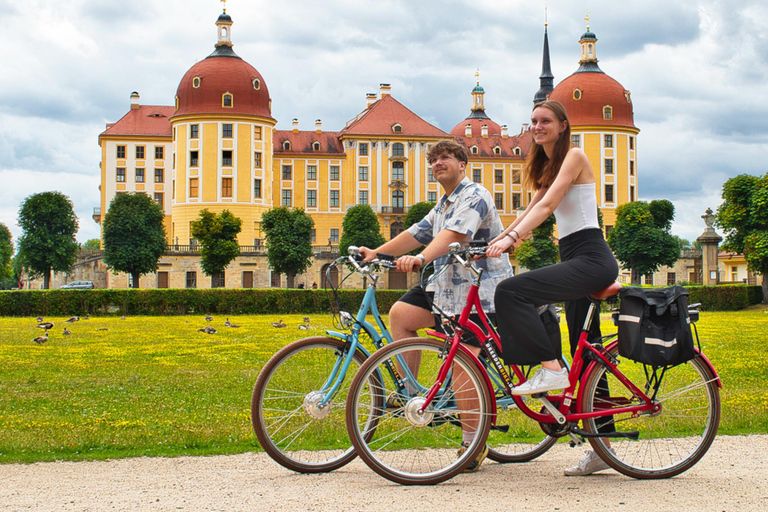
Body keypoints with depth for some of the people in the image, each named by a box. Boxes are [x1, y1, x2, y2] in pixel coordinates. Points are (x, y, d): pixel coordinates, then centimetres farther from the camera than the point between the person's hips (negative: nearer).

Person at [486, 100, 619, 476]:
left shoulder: (574, 156, -6)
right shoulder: (548, 166, 21)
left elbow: (547, 205, -18)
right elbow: (533, 209, 22)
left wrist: (512, 238, -26)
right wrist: (496, 240, 10)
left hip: (590, 258, -10)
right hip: (575, 261, 10)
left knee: (510, 292, -24)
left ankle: (550, 368, -18)